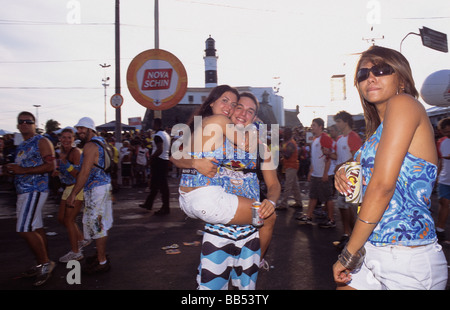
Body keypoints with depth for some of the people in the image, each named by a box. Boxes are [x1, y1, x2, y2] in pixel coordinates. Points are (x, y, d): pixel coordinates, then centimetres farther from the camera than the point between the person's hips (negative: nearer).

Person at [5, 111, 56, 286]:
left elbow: (50, 166, -17)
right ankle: (43, 265, 19)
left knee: (24, 229, -14)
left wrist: (23, 170, -20)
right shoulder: (21, 146, 19)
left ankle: (45, 263, -3)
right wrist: (11, 170, 5)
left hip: (35, 190, -9)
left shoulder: (42, 142, -7)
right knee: (36, 229, 11)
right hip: (23, 192, 9)